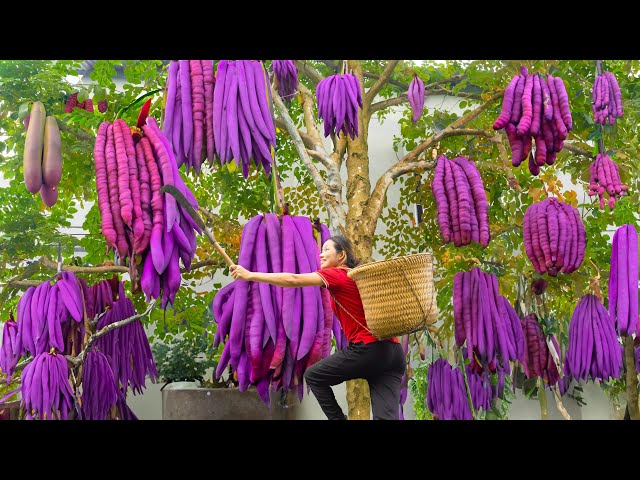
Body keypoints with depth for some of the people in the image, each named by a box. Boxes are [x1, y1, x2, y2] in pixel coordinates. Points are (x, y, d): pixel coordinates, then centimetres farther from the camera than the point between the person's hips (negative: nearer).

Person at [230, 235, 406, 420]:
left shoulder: (337, 275, -3)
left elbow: (293, 280, -10)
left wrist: (250, 275, -8)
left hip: (369, 349, -8)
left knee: (313, 376, 13)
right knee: (386, 416, 0)